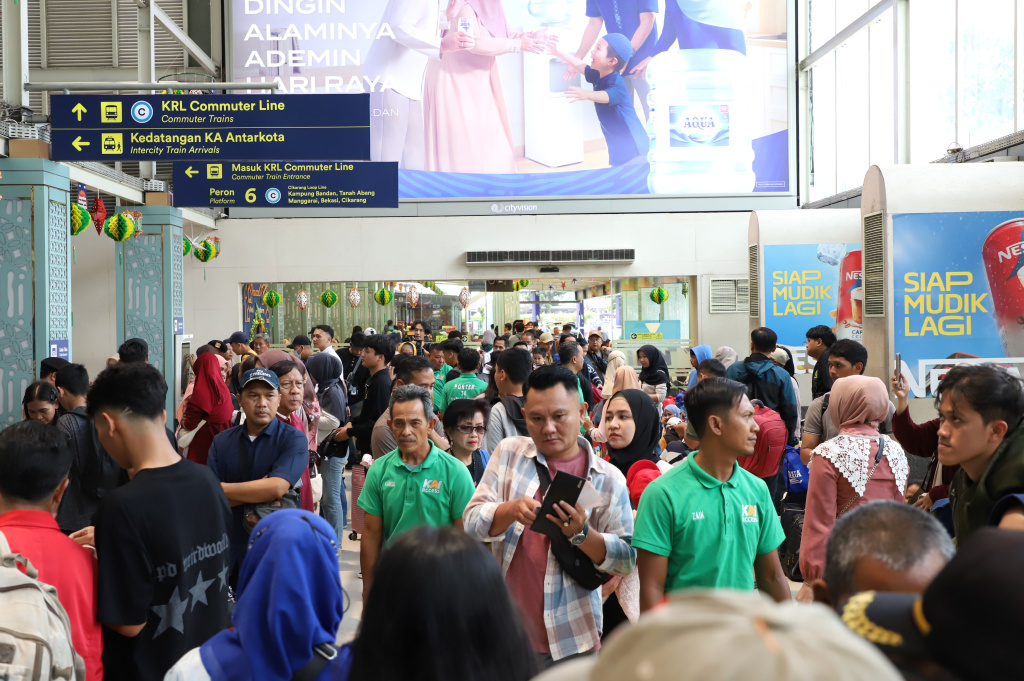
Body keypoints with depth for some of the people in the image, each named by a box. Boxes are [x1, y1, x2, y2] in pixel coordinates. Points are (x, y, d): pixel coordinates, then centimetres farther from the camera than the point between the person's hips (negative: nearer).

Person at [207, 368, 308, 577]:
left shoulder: (293, 440, -8)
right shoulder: (221, 442, 3)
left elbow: (276, 487, -23)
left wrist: (221, 488, -13)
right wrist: (259, 494, -18)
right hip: (229, 553, 3)